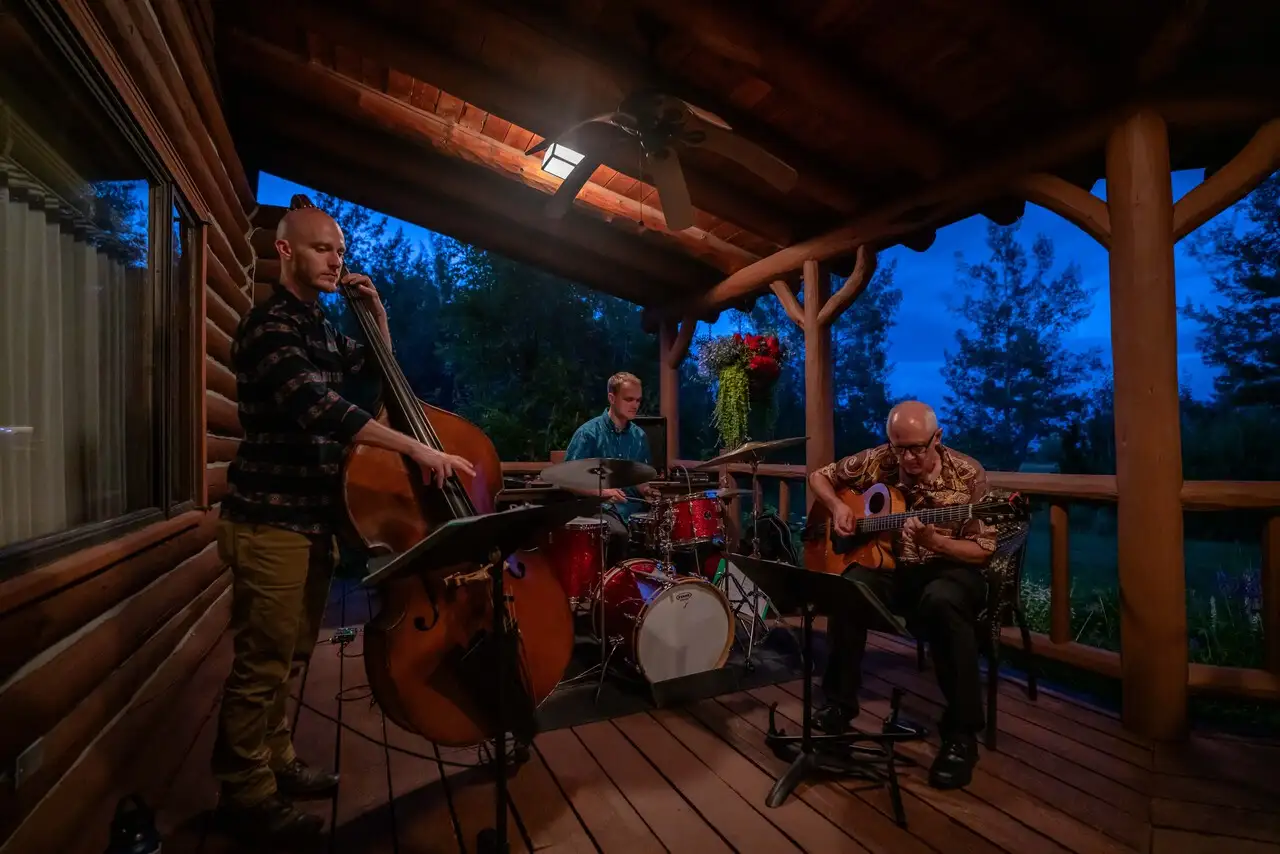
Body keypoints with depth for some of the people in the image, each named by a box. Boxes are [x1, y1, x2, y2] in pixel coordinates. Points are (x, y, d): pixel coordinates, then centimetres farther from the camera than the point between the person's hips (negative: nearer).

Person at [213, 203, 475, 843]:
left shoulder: (322, 330, 13)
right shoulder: (269, 325, -15)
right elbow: (317, 406, -30)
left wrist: (376, 311, 9)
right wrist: (415, 448, -39)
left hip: (312, 518, 9)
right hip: (270, 521, -8)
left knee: (287, 657, 19)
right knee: (261, 663, 1)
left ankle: (276, 762, 34)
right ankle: (246, 793, 18)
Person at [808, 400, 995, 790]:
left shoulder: (967, 475, -12)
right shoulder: (877, 461, -5)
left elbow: (984, 550, -10)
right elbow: (820, 476, 8)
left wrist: (936, 543, -30)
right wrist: (837, 507, -12)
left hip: (948, 567, -2)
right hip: (889, 564, 2)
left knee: (942, 601, -39)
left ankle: (961, 733, -21)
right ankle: (840, 699, -10)